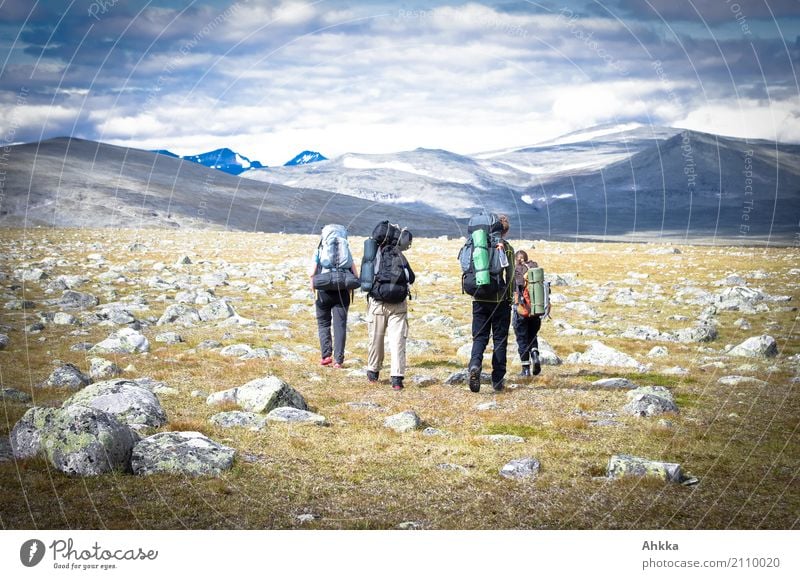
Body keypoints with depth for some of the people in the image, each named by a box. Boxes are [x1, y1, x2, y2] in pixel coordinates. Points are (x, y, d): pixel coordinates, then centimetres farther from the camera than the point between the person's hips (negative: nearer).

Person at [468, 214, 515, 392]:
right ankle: (498, 380, 8)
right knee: (500, 338, 7)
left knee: (479, 336, 7)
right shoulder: (506, 247, -3)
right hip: (499, 299, -2)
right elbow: (510, 275, -5)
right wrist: (510, 298, 2)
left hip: (479, 298, 2)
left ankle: (475, 364, -22)